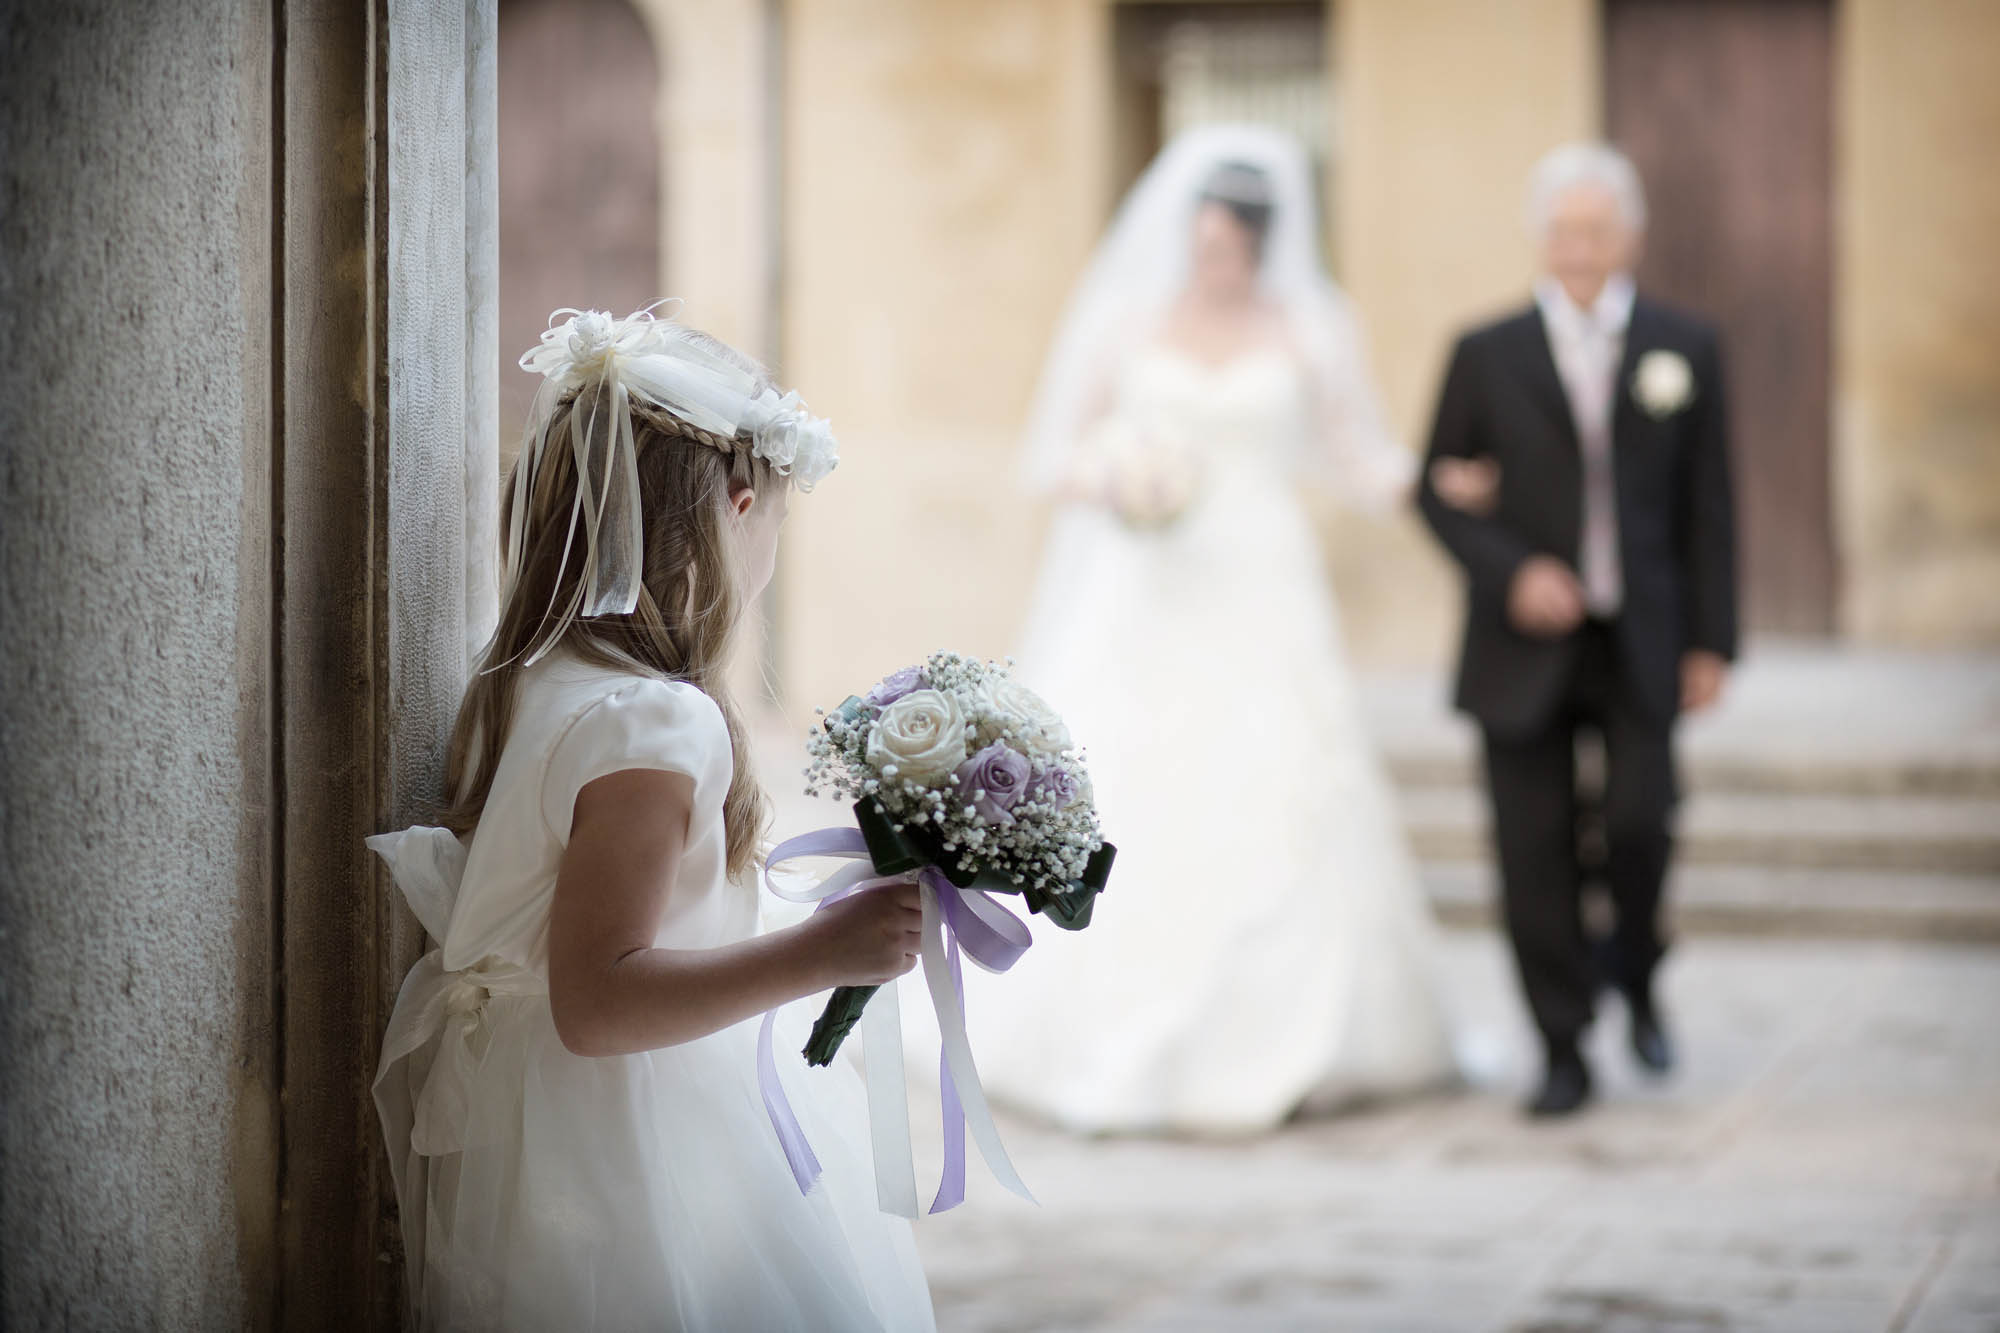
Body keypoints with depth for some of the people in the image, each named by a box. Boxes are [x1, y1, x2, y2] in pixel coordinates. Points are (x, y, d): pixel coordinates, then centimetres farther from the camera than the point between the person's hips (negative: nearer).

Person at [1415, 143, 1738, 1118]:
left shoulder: (1684, 350, 5)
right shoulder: (1488, 356, 2)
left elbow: (1707, 508, 6)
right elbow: (1436, 490, 4)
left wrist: (1711, 641, 2)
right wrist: (1511, 573, -11)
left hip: (1640, 644, 0)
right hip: (1526, 644, 0)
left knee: (1641, 824, -12)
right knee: (1536, 852, 0)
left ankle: (1634, 977, 19)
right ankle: (1564, 1054, 12)